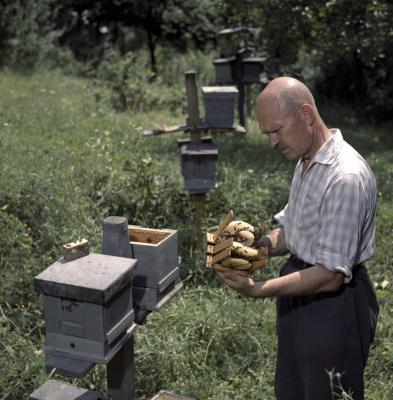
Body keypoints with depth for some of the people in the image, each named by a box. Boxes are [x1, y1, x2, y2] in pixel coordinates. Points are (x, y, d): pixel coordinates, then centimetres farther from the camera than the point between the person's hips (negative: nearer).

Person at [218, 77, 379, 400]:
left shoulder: (346, 177, -26)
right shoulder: (306, 161, 5)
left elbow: (330, 275, -26)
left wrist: (259, 290, -27)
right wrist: (260, 245, -3)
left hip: (334, 302, -9)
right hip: (300, 297, 9)